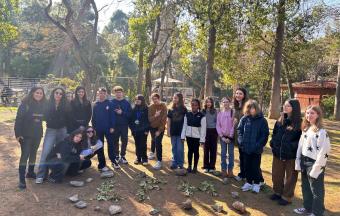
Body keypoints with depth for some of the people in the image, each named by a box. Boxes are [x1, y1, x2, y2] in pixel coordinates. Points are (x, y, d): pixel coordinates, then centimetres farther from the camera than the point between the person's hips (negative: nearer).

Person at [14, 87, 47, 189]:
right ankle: (22, 179, 2)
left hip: (37, 134, 5)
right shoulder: (25, 104, -11)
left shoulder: (43, 105, 2)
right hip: (26, 134, -5)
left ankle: (30, 172, 32)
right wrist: (18, 133, -16)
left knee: (33, 153, 16)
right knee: (25, 155, -4)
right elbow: (18, 119, -13)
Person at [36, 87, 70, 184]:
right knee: (46, 152, -9)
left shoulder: (66, 105, 0)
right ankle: (41, 175, -3)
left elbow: (68, 118, 1)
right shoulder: (48, 104, -1)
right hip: (50, 130, -1)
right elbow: (45, 116, 1)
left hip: (62, 131, 1)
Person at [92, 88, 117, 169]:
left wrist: (112, 126, -9)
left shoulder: (109, 103, -2)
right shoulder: (95, 105, 5)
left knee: (111, 144, 2)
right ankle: (102, 163, 17)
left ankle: (113, 161, 14)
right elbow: (93, 117, 7)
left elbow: (112, 116, -4)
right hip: (98, 129, 2)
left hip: (108, 128, -2)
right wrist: (94, 128, 1)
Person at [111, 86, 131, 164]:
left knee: (124, 141, 7)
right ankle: (116, 156, 20)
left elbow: (130, 114, -4)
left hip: (124, 125, 1)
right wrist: (115, 112, -16)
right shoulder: (111, 102, 1)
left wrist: (122, 113, -16)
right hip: (115, 125, -1)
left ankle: (123, 156, 20)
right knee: (115, 141, 8)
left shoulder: (127, 103, 2)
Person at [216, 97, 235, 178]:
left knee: (231, 153, 4)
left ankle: (230, 170, 15)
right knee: (223, 153, 6)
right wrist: (222, 136, -5)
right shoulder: (220, 113, 4)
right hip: (222, 136, 2)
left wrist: (230, 136, -10)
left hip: (231, 136, -2)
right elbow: (218, 126, 3)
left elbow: (234, 125, -7)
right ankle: (224, 170, 16)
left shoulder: (233, 112, -4)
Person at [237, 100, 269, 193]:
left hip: (256, 149, -3)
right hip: (246, 148, 3)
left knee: (255, 167, 8)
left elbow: (265, 134, -9)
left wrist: (258, 145, -16)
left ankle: (256, 183, 28)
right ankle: (249, 182, 32)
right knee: (247, 166, 14)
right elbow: (239, 130, 7)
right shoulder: (244, 119, -2)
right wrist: (241, 141, -5)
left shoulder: (262, 120, -9)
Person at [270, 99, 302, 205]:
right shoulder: (280, 121, 7)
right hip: (278, 153, 5)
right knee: (276, 174, 16)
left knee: (290, 176, 10)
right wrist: (273, 144, 2)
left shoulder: (299, 123, -9)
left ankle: (287, 197, 24)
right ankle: (278, 192, 35)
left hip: (291, 155, -5)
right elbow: (274, 134, 14)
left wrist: (292, 147, -18)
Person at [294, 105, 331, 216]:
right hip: (304, 162, 8)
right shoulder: (306, 129, 10)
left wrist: (316, 168, -18)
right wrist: (298, 163, 9)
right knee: (305, 187, 20)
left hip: (314, 163, -8)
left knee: (316, 190, 6)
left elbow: (324, 151, -19)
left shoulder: (321, 132, -16)